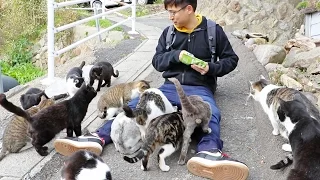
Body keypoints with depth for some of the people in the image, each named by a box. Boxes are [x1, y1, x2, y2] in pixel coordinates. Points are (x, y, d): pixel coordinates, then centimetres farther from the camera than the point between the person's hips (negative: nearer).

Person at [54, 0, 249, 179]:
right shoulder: (169, 32, 10)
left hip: (199, 89, -3)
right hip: (171, 86, 3)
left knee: (211, 113, -37)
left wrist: (211, 68, -12)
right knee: (136, 105, -20)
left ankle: (209, 152, -66)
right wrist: (175, 55, -11)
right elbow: (157, 61, 10)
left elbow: (231, 59, 9)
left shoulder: (213, 30, 3)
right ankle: (100, 137, -37)